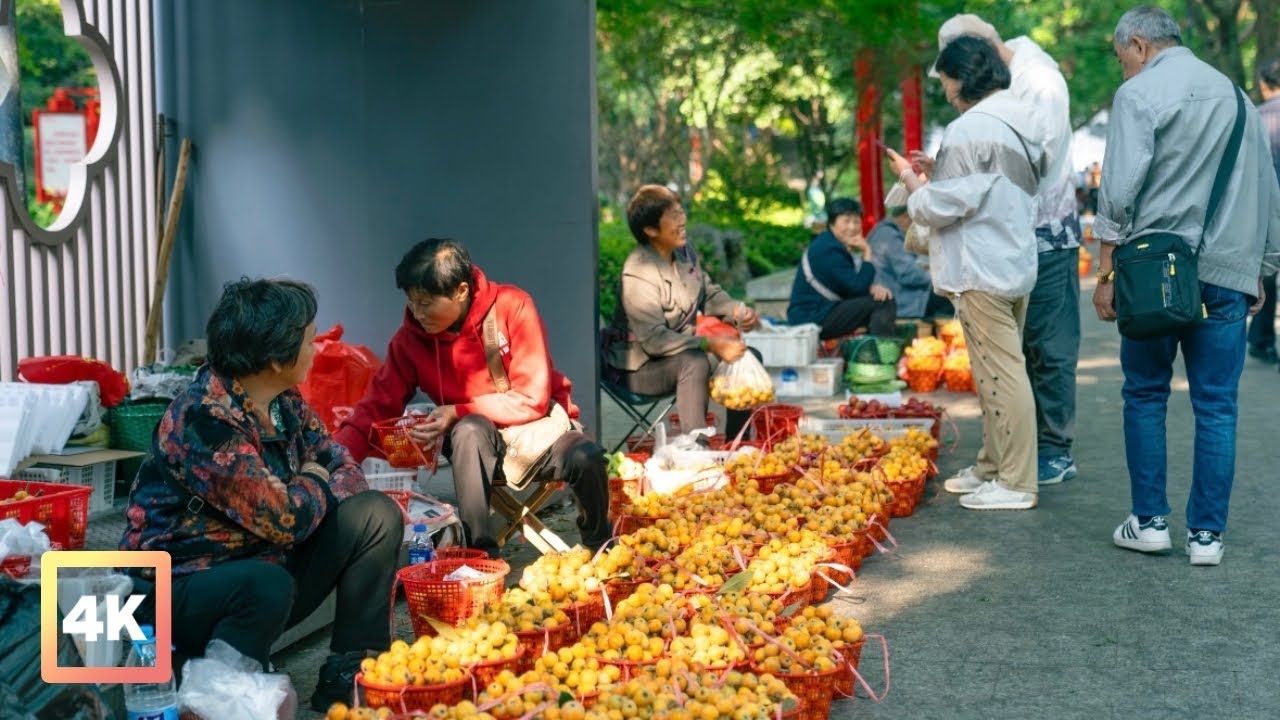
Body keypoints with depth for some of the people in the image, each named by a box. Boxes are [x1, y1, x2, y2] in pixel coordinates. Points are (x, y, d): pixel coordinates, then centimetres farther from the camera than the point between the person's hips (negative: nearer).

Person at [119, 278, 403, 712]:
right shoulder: (205, 419, -26)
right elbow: (285, 521, -26)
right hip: (183, 589, -9)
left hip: (263, 567, 9)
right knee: (268, 585, -39)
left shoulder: (284, 401, 0)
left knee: (376, 515, -3)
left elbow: (340, 464, 10)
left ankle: (349, 676, 1)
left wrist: (313, 493, -12)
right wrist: (314, 484, -5)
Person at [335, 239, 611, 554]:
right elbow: (377, 406, -7)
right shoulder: (410, 338, -7)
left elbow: (533, 399, -17)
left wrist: (456, 413, -20)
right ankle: (480, 550, -26)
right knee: (469, 430, -33)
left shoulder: (512, 307, -16)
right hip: (481, 444, 1)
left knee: (586, 458, -31)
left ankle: (599, 550, -1)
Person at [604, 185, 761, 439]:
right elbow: (655, 340, -31)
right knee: (695, 362, -35)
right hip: (640, 367, -9)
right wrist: (710, 344, -36)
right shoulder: (638, 274, -26)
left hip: (683, 348, 9)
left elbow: (709, 293, 12)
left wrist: (738, 311, -9)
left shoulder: (684, 251, 0)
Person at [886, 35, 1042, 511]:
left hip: (982, 270, -10)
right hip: (1016, 261, 10)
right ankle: (994, 467, 26)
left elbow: (938, 208, -16)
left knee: (1001, 374, -5)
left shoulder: (969, 130, -17)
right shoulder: (1023, 120, 13)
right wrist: (937, 169, 16)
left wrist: (909, 177, 1)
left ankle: (1015, 483, 0)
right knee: (1000, 372, 17)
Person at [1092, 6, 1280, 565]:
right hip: (1228, 275, 4)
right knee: (1216, 406, 5)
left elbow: (1120, 190, -11)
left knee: (1145, 396, 9)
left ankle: (1149, 522, 11)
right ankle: (1206, 534, 6)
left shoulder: (1139, 93, -3)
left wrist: (1105, 272, -6)